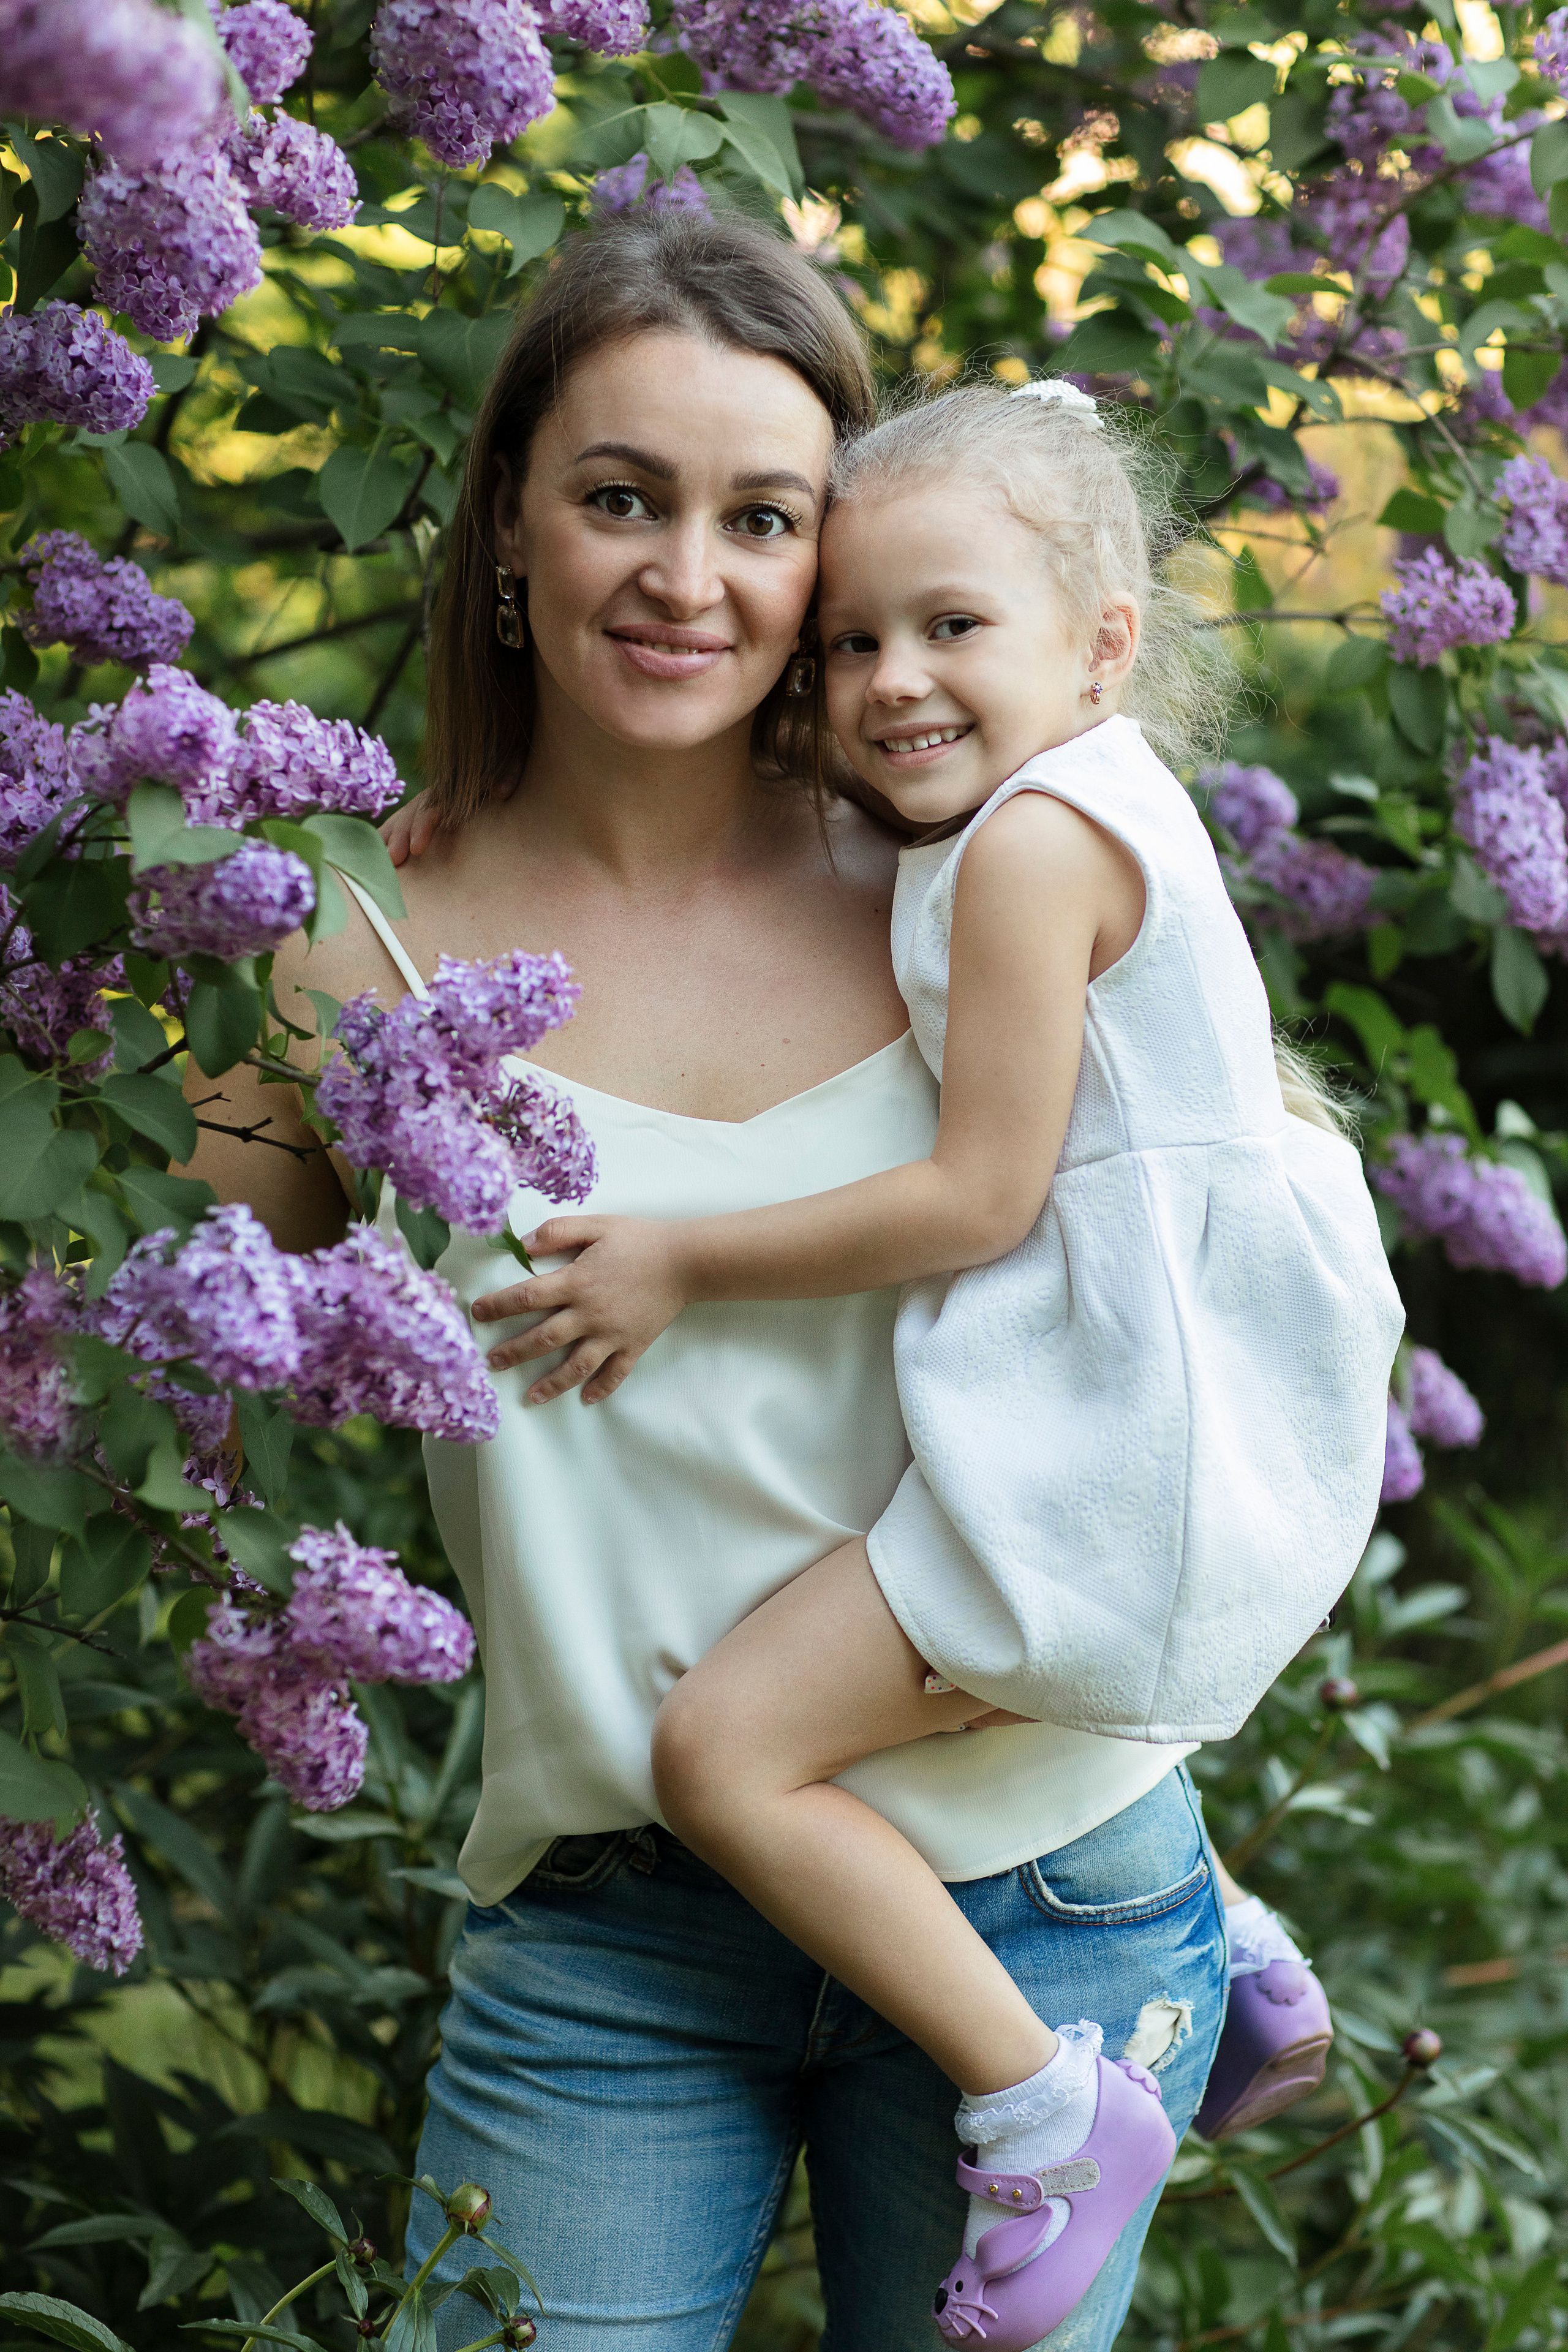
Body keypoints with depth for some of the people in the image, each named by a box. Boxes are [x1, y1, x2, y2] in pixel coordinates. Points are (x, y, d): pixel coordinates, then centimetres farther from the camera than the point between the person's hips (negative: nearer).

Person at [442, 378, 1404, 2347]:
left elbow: (982, 1198, -20)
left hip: (1113, 1425, -11)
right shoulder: (1100, 815, 13)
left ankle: (1047, 2105, -8)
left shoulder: (1032, 840, -17)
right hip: (1173, 1395, 11)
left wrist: (683, 1263, -13)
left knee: (727, 1750, -15)